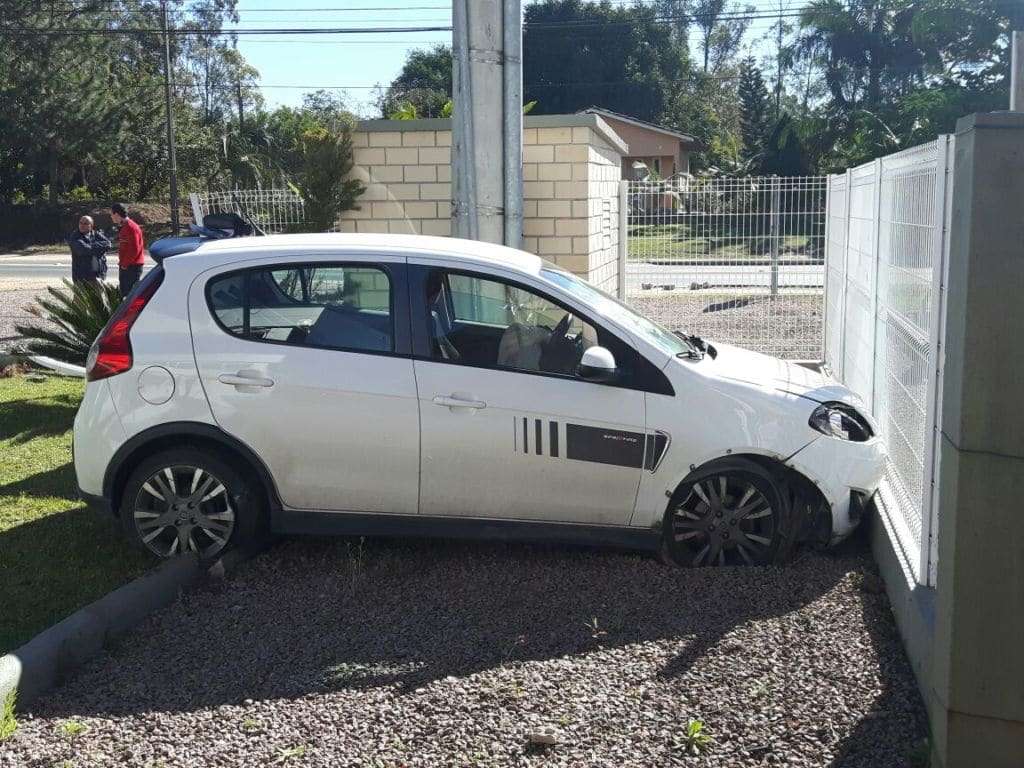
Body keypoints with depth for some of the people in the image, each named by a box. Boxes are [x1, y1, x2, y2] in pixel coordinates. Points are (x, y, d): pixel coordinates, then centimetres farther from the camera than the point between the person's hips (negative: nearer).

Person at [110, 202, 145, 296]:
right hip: (124, 267, 10)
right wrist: (121, 262, 12)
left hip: (132, 267, -10)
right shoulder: (123, 227, 16)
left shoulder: (131, 227, -15)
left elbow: (135, 250, -20)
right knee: (124, 293, 13)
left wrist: (125, 264, -14)